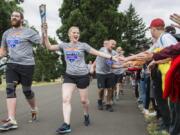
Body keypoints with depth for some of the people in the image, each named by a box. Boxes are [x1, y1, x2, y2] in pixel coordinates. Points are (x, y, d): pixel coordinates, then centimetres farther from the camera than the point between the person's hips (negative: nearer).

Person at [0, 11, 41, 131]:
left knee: (26, 90, 6)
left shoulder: (28, 32, -2)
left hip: (26, 65, -4)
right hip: (11, 64, 5)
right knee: (10, 89, -10)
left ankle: (34, 109, 36)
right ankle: (12, 121, -12)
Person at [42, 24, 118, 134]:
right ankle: (67, 125, -13)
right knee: (66, 99, -12)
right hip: (69, 76, 3)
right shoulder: (64, 45, 8)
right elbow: (49, 47, 12)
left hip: (83, 76, -2)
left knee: (84, 100, 6)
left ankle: (86, 115, 37)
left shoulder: (83, 45, -1)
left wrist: (111, 57, -6)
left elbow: (98, 53, 0)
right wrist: (45, 34, 2)